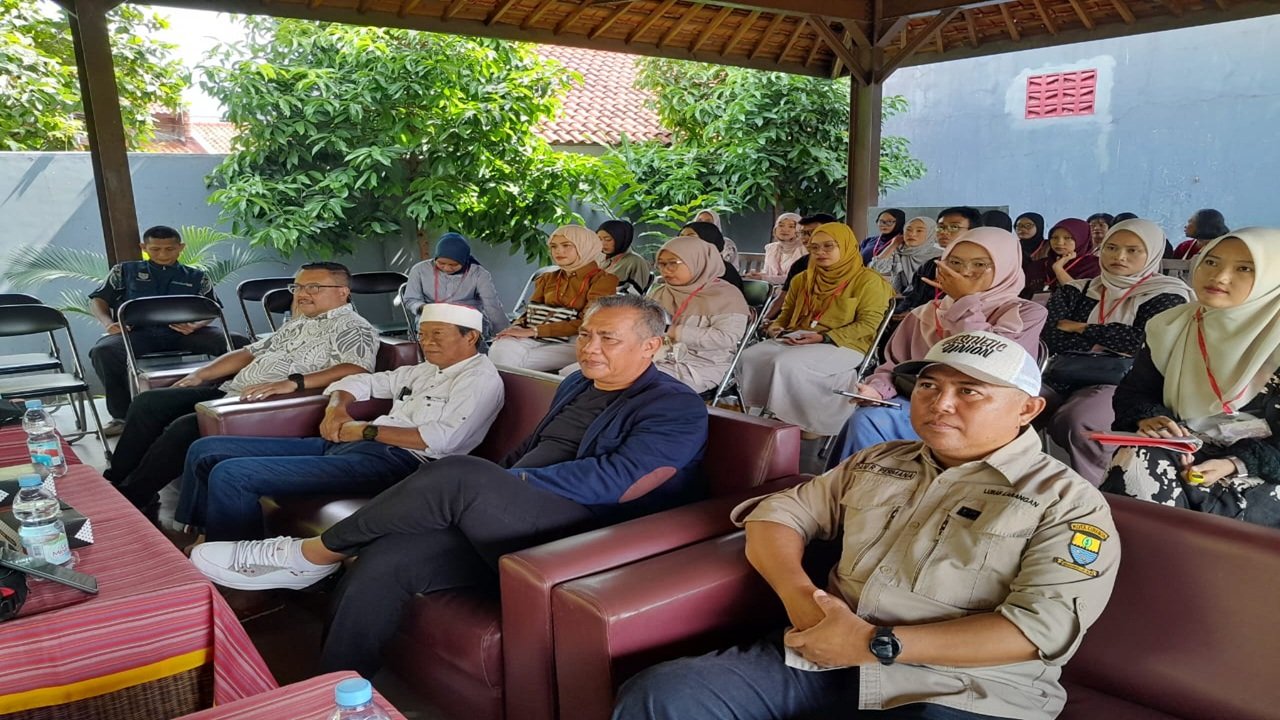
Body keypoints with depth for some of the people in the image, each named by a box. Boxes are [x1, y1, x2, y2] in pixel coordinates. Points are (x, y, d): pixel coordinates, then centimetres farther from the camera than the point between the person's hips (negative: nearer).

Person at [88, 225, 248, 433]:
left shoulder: (196, 276, 22)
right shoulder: (125, 270, 22)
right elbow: (97, 300, 17)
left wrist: (196, 326, -12)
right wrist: (109, 323, -6)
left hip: (182, 333, 0)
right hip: (139, 332, 0)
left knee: (239, 342, -25)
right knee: (103, 351, -35)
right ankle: (123, 415, -17)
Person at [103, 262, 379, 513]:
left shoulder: (353, 328, -8)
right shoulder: (298, 322, 23)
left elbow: (359, 370, -27)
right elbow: (251, 352, 26)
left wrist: (293, 383, -34)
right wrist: (202, 374, 13)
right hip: (231, 392, 10)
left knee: (185, 427, -25)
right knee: (148, 403, 4)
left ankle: (131, 497, -6)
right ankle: (114, 481, 12)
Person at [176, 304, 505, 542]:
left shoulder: (481, 379, -4)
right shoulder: (424, 370, 22)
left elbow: (442, 439, -19)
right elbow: (363, 380, 29)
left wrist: (367, 430, -12)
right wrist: (338, 405, 5)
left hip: (392, 461, -10)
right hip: (342, 444, 10)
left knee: (231, 474, -20)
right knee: (206, 451, 8)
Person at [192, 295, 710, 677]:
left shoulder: (677, 409, -3)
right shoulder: (577, 384, 22)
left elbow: (617, 481, -17)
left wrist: (511, 482, -12)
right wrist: (493, 492, 7)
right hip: (504, 524, 8)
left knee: (458, 474, -29)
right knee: (381, 561, -18)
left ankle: (314, 554, -8)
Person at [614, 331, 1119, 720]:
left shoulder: (1067, 502, 2)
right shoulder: (877, 463, 19)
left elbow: (1043, 627, -11)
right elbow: (779, 513, 17)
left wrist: (877, 643, -15)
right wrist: (799, 594, -5)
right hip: (822, 659, 4)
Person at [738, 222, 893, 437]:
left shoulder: (868, 281, -1)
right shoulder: (802, 280, 20)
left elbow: (868, 324, -9)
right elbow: (786, 313, 27)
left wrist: (824, 337, -18)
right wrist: (775, 327, 2)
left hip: (843, 347, -6)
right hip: (794, 341, 6)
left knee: (786, 363, -34)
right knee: (749, 358, -21)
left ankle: (795, 425, -20)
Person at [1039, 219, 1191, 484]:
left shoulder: (1166, 295, 8)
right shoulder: (1077, 290, 18)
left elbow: (1141, 341, -9)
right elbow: (1050, 334, 2)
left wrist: (1079, 328, 1)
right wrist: (1110, 346, -9)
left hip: (1124, 383, -4)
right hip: (1064, 375, 4)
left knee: (1075, 420, -36)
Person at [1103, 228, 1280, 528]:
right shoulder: (1173, 326, 7)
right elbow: (1132, 391, 10)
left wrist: (1235, 464, -23)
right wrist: (1148, 418, -13)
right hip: (1183, 449, 3)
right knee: (1135, 465, -30)